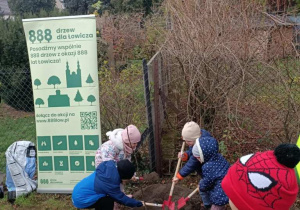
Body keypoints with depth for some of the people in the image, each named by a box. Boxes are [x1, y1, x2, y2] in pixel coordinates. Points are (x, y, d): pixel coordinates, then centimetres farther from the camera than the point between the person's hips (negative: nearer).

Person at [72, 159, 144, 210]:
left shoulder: (110, 166, -4)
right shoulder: (110, 182, -25)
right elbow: (120, 198, -11)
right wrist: (138, 203, -1)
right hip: (81, 199, -9)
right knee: (109, 201, -11)